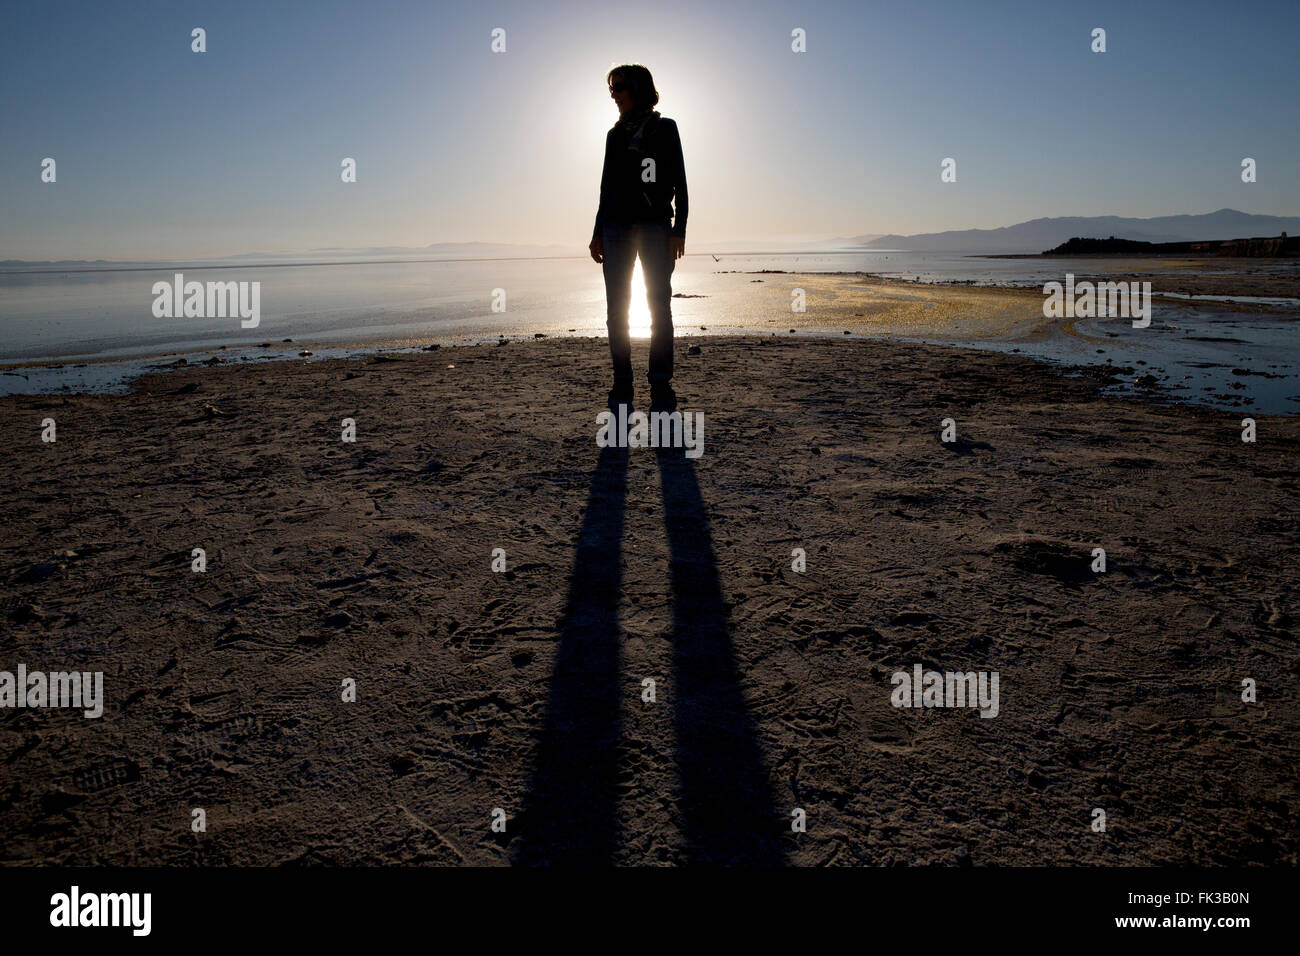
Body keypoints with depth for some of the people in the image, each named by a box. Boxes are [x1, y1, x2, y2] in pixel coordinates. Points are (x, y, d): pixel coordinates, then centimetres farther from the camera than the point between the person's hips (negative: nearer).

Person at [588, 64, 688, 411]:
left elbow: (679, 182, 0)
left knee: (659, 305, -9)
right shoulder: (616, 134, 19)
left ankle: (661, 387, -8)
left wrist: (679, 229, -11)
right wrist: (598, 232, 13)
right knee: (617, 308, -2)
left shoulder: (665, 128, 7)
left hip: (655, 225, -4)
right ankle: (622, 386, 1)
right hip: (617, 226, 4)